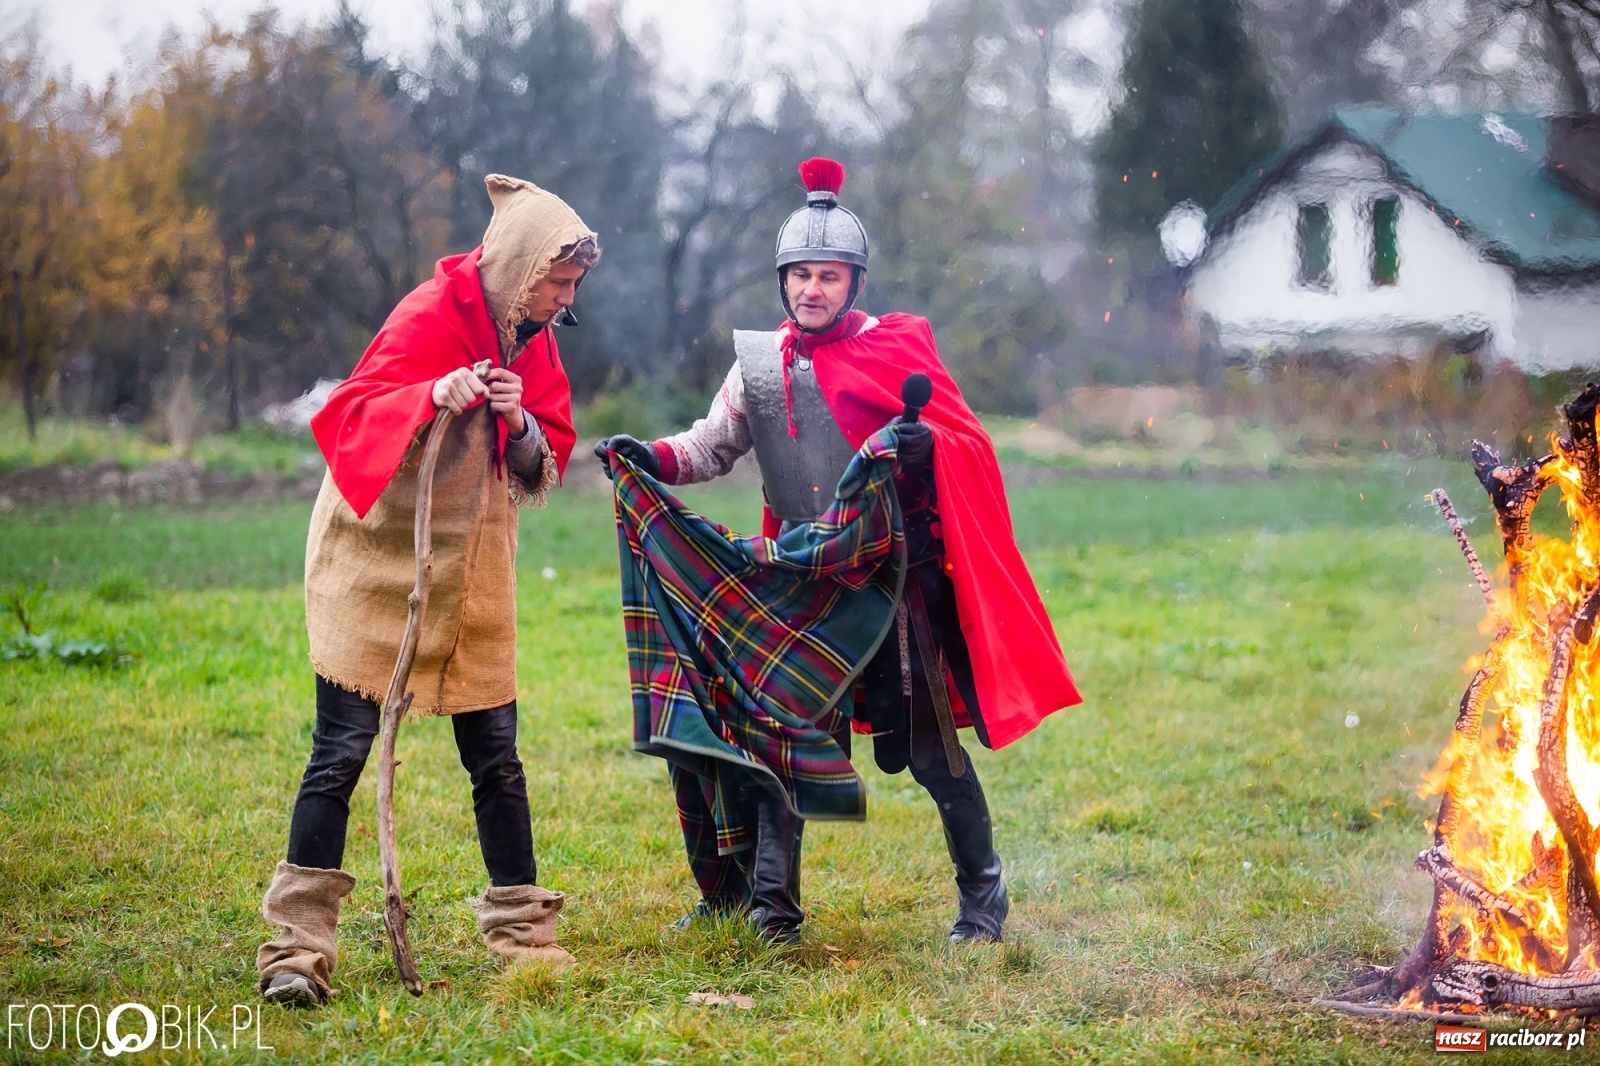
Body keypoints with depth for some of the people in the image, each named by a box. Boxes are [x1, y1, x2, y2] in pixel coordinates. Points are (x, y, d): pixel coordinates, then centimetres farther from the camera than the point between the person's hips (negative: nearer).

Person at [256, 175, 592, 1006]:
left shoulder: (532, 341, 8)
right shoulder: (430, 315, -13)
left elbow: (551, 457, 8)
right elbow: (348, 416, -18)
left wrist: (524, 427, -14)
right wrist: (431, 397, -35)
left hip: (472, 575, 6)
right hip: (376, 564, -6)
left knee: (496, 756, 6)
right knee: (341, 752, -6)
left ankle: (520, 928, 17)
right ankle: (297, 945, -3)